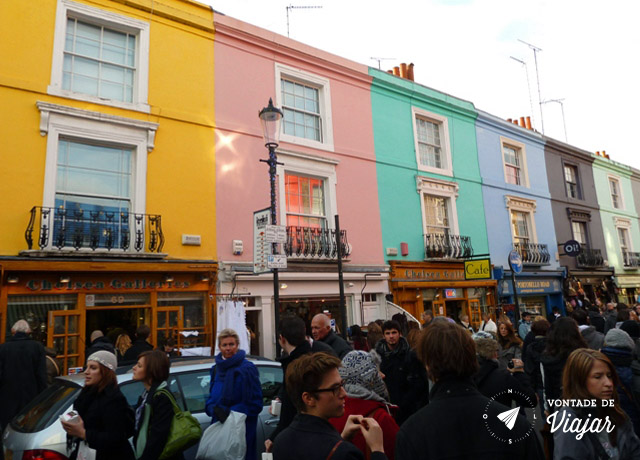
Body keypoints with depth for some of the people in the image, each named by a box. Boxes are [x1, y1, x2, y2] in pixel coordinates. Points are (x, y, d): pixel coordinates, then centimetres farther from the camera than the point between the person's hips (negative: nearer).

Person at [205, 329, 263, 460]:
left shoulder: (247, 368, -10)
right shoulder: (216, 369, 9)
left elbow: (255, 403, -10)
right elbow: (211, 399, 12)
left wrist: (230, 412, -18)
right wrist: (215, 409, -10)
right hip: (218, 425, 5)